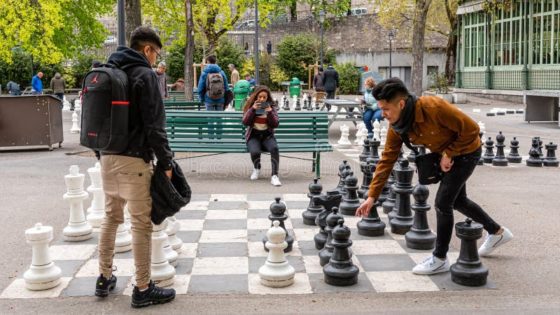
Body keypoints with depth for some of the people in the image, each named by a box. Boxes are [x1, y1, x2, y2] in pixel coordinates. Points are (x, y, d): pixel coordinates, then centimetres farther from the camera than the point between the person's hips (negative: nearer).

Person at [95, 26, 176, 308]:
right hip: (133, 158, -8)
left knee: (111, 217, 18)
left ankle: (104, 278, 26)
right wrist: (165, 161, -9)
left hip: (107, 156, 8)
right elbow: (154, 124, -15)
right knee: (141, 223, -2)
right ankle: (143, 289, 3)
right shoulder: (144, 75, -10)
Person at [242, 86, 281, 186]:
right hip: (253, 136, 0)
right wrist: (253, 109, -19)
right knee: (255, 151, -33)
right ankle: (256, 168, 3)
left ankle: (274, 176, -30)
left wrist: (270, 112, -20)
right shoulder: (250, 106, 5)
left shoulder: (272, 107, 5)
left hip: (267, 136, 1)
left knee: (274, 148, -34)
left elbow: (275, 124, -4)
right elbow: (245, 122, -8)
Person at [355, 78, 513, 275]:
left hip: (466, 151, -8)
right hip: (446, 155, 8)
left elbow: (471, 129, -28)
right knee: (457, 200, 21)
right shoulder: (396, 127, -17)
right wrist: (372, 196, -17)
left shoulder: (433, 107, -37)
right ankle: (497, 232, 44)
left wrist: (449, 154, -23)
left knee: (442, 202, -11)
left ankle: (440, 259, 5)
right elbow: (387, 160, -13)